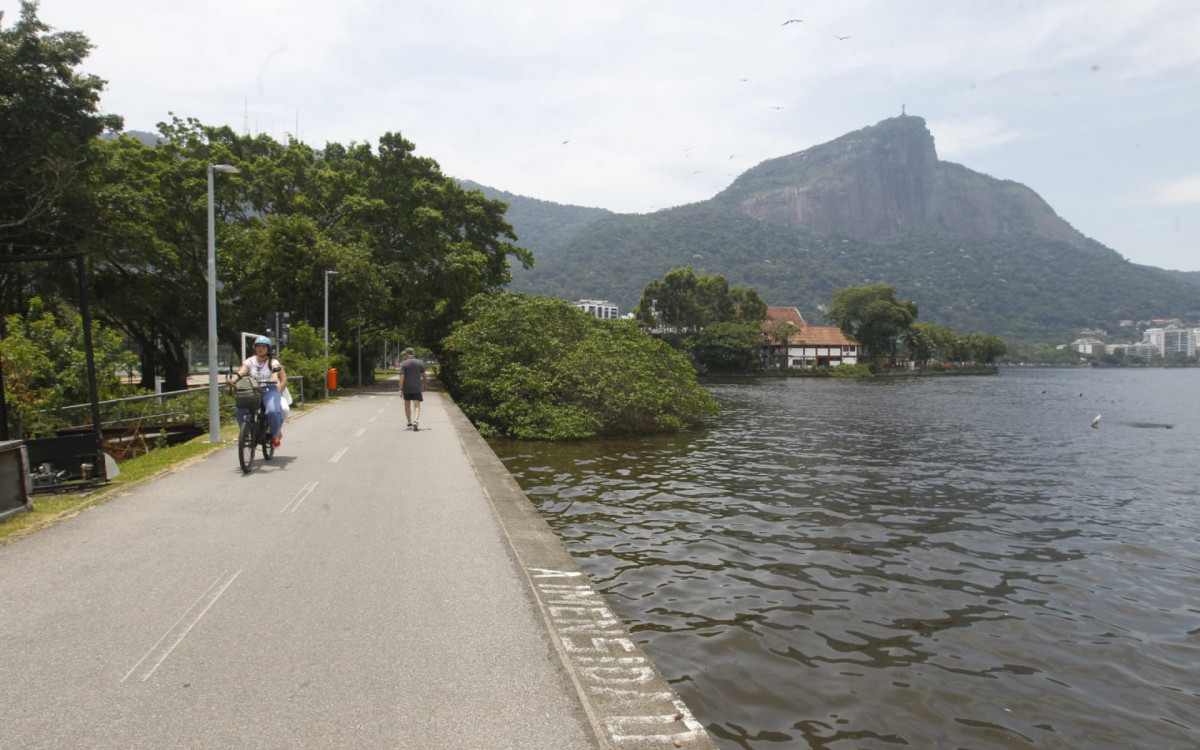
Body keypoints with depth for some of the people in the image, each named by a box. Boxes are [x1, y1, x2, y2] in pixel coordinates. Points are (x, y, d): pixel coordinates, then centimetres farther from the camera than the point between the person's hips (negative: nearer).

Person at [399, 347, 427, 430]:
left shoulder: (403, 364, -6)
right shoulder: (420, 363, 0)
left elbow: (402, 377, -13)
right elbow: (423, 375, 3)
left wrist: (400, 389, -14)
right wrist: (424, 385, 18)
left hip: (406, 388, 0)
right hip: (417, 388, 0)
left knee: (407, 405, 19)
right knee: (417, 406, -4)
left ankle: (409, 423, 25)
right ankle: (416, 421, -29)